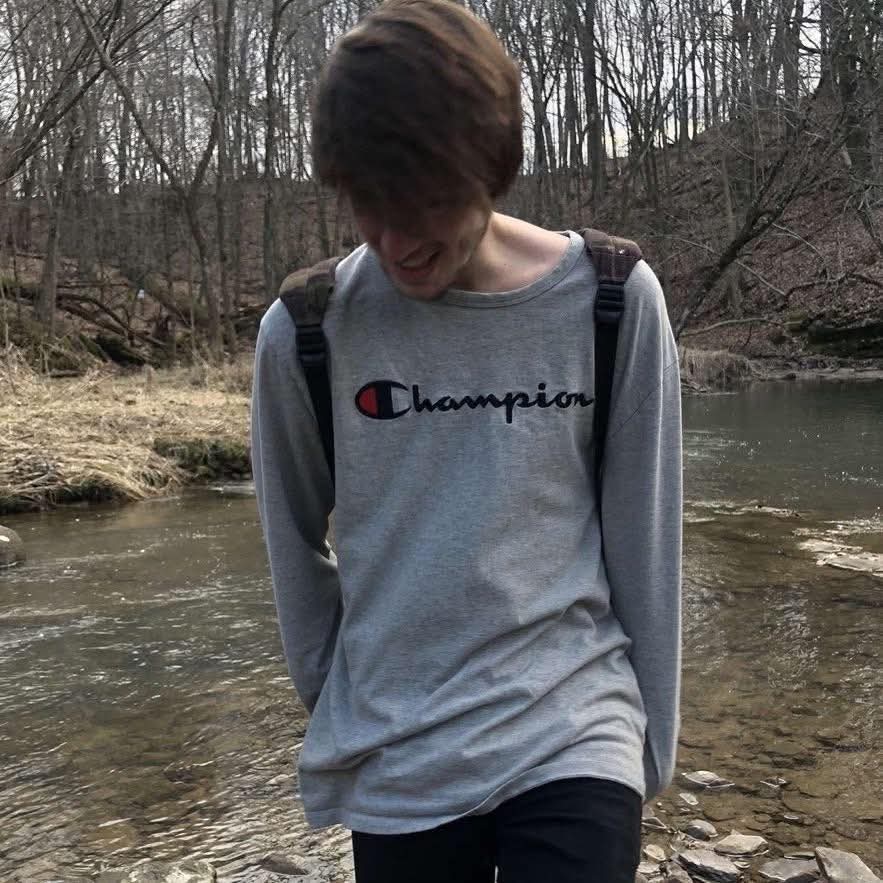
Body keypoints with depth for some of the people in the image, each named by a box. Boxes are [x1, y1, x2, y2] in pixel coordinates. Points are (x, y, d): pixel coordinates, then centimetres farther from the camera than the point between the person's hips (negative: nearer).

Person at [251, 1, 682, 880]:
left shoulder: (613, 302, -9)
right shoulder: (304, 331, -8)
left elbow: (642, 542, -1)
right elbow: (296, 548, 5)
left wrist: (649, 734, 5)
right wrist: (340, 704, 10)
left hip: (573, 736, -1)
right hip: (391, 762, 1)